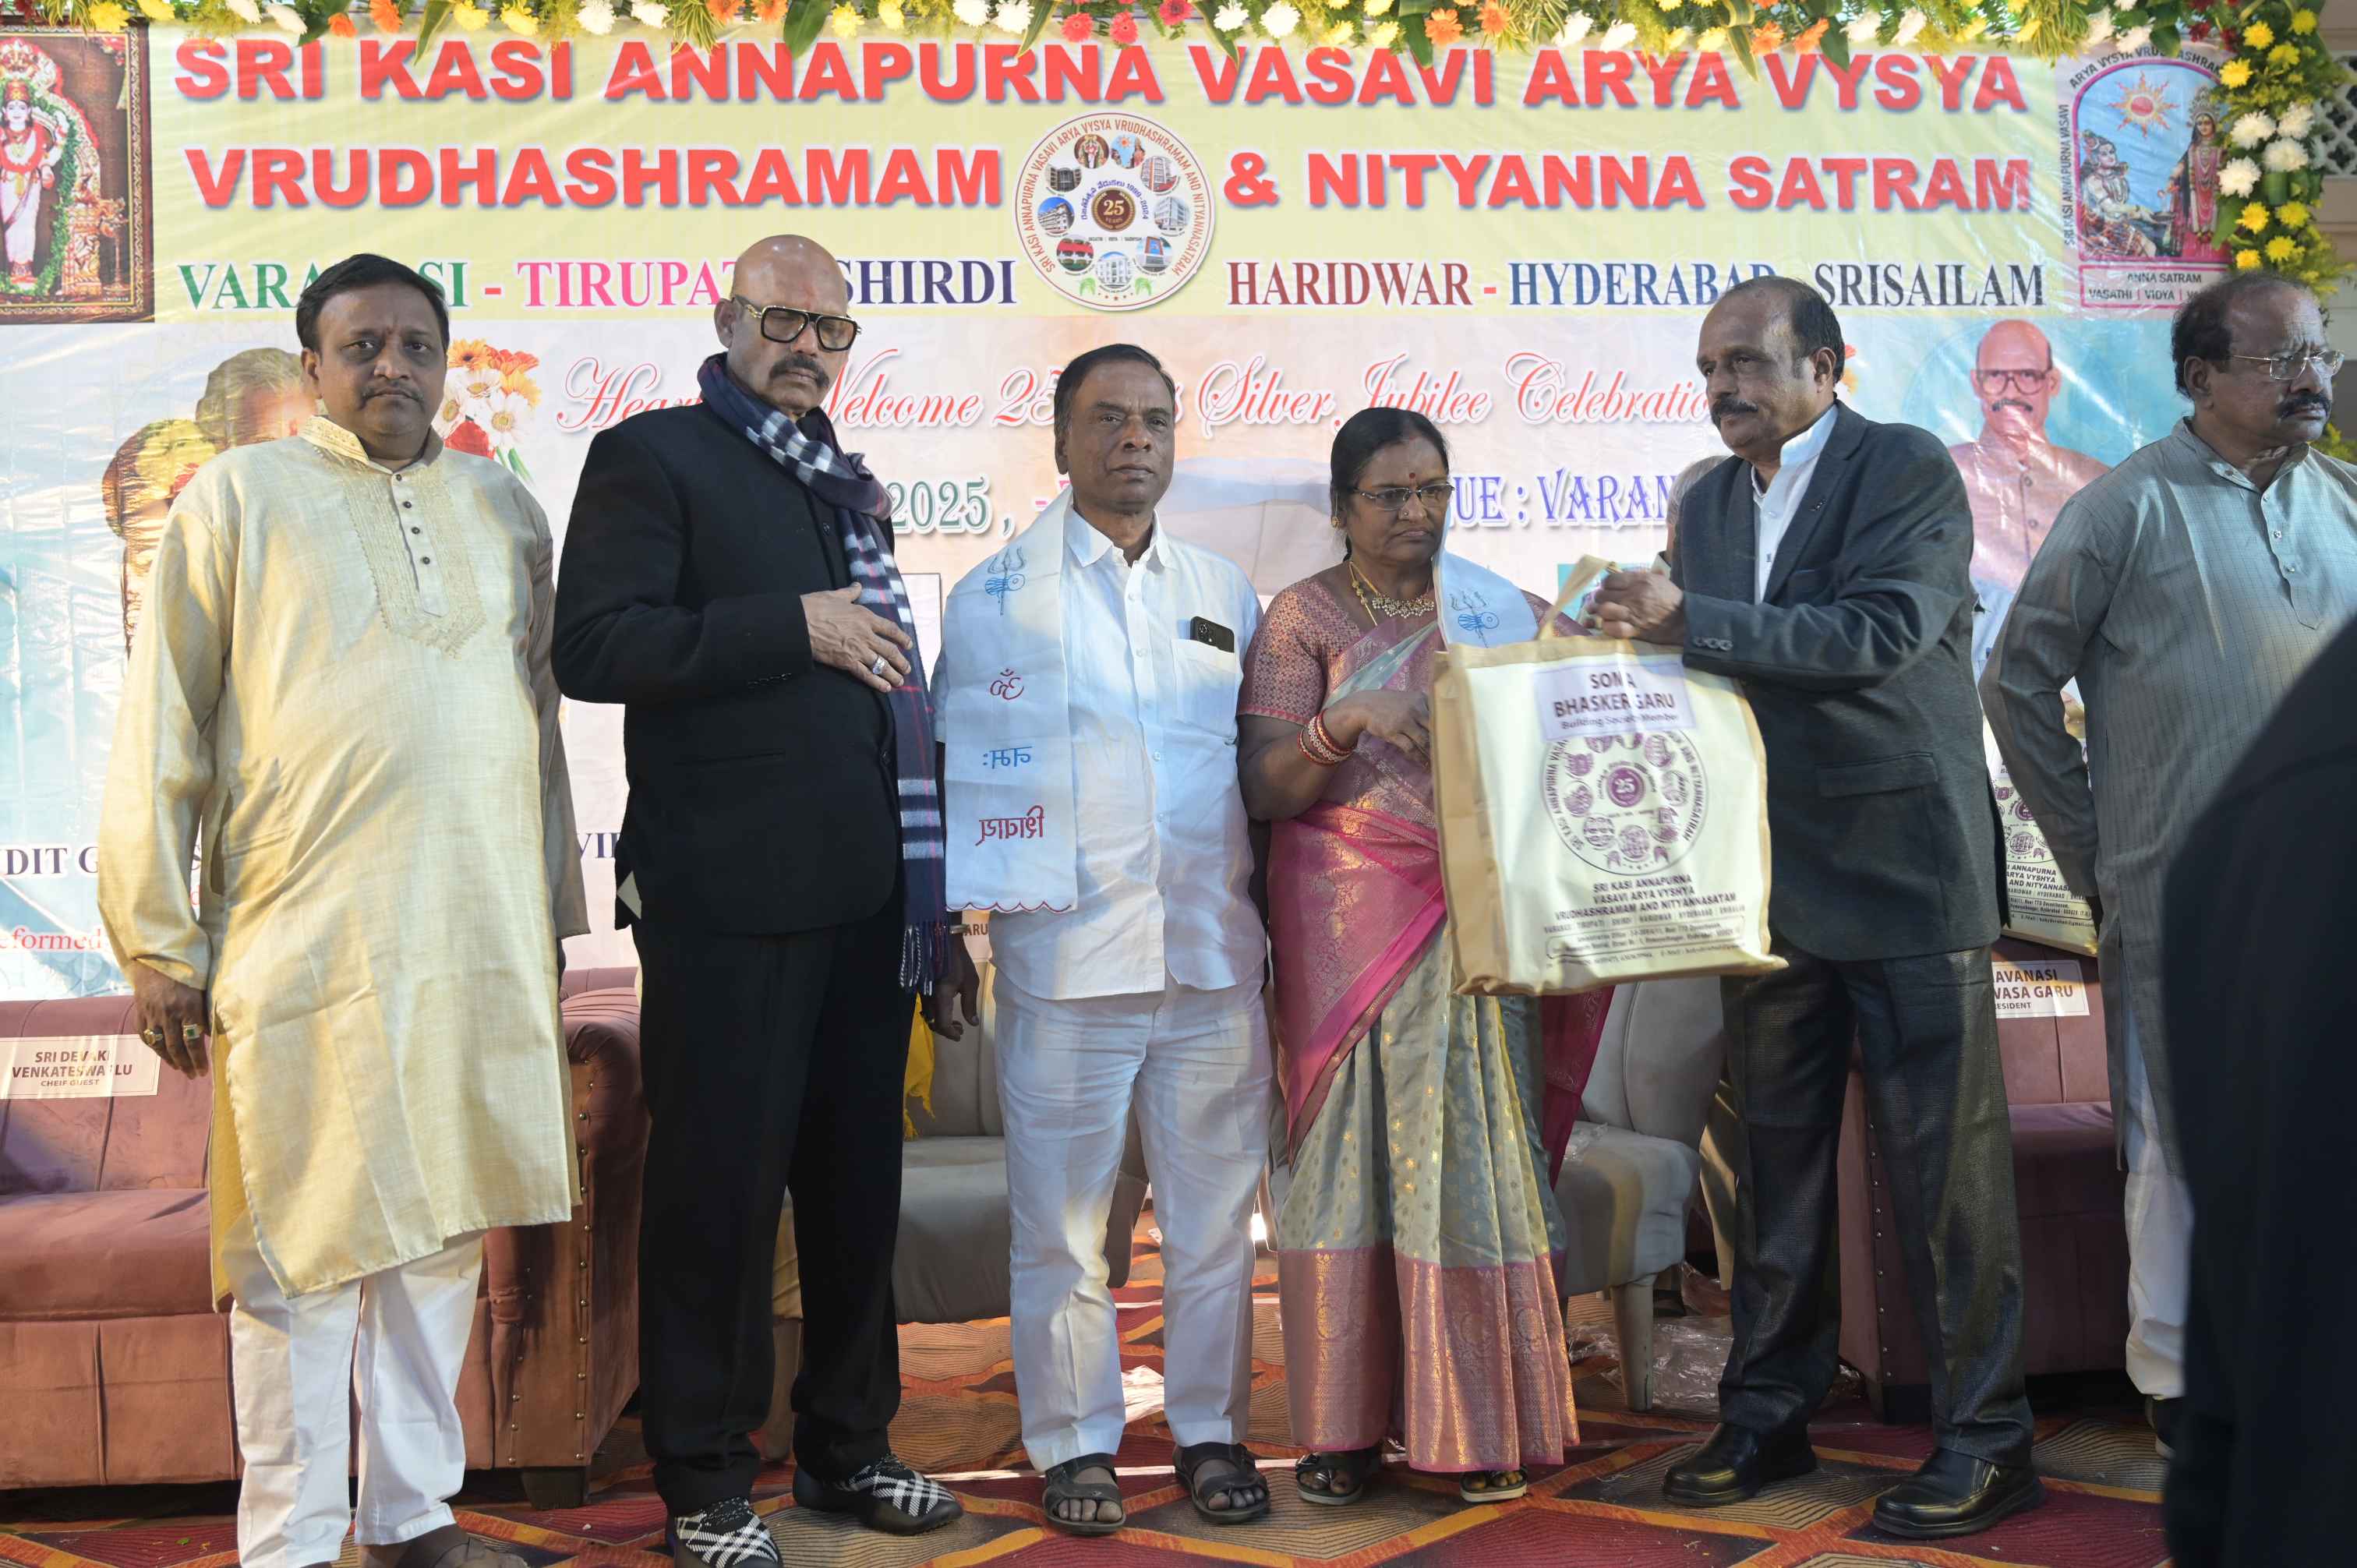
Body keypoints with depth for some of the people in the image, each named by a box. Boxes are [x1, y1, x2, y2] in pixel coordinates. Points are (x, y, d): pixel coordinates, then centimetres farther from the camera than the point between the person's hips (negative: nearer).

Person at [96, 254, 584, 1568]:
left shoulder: (505, 510, 15)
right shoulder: (238, 497, 4)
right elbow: (162, 727, 1)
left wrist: (553, 913, 18)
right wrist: (160, 942, -3)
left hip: (483, 942, 4)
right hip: (306, 944, -4)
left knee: (444, 1233, 9)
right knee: (307, 1248, 0)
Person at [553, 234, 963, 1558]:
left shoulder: (850, 482, 20)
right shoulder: (653, 457, -2)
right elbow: (593, 648, -14)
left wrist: (928, 873, 19)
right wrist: (794, 626, -17)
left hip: (868, 894, 7)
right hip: (730, 898, -7)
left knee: (857, 1178, 13)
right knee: (721, 1184, 0)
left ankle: (849, 1445, 27)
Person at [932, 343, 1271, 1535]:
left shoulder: (1226, 593, 14)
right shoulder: (996, 596, 4)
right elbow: (964, 768, 4)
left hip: (1215, 956, 3)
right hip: (1066, 956, -3)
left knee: (1214, 1215, 8)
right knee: (1061, 1220, 3)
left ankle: (1210, 1430, 21)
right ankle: (1075, 1444, 16)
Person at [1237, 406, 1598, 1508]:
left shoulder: (1501, 609, 12)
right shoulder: (1304, 616, 3)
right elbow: (1264, 788, -3)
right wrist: (1342, 723, -20)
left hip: (1472, 916, 2)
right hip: (1348, 919, -2)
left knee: (1474, 1144, 0)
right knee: (1349, 1150, 0)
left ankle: (1477, 1420, 8)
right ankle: (1347, 1421, 8)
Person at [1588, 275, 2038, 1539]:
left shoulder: (1909, 471, -8)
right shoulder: (1707, 504, 12)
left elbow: (1882, 631, -22)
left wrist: (1690, 621, -25)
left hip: (1903, 863, -6)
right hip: (1770, 876, 6)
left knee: (1946, 1162, -1)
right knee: (1776, 1159, 13)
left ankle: (1984, 1443, 9)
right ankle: (1768, 1417, 24)